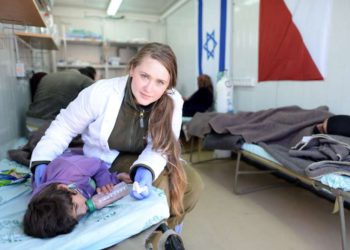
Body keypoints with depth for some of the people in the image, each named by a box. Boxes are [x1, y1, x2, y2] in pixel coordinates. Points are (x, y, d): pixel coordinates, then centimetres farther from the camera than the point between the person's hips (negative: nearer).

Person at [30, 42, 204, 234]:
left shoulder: (173, 102, -19)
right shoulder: (101, 93, -24)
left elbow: (160, 148, -20)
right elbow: (64, 127, -10)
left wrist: (145, 170, -40)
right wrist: (42, 160, -20)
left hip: (145, 161, 4)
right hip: (106, 162, -3)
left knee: (193, 183, -13)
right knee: (161, 186, -25)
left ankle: (167, 227, 18)